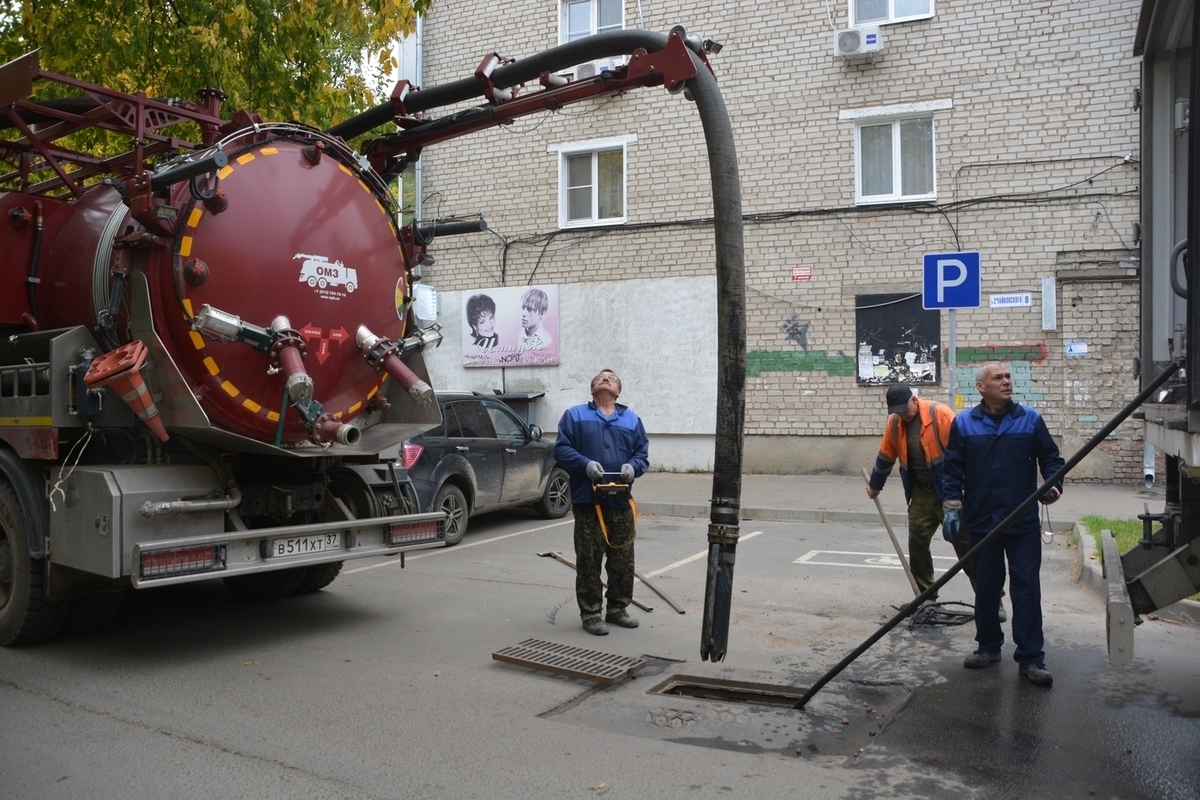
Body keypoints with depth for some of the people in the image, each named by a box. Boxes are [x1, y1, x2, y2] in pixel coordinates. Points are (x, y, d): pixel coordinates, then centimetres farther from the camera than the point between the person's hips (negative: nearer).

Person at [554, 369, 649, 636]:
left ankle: (617, 609, 24)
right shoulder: (575, 415, 8)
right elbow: (561, 449, 0)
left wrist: (632, 467, -10)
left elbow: (642, 454, 12)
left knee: (623, 560, 8)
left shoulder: (631, 419, 15)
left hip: (621, 502, 3)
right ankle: (590, 613, 11)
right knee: (588, 561, 0)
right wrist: (585, 464, -16)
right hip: (587, 500, -3)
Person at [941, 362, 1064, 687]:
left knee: (1027, 587, 0)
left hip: (1023, 521, 0)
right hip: (981, 521, 1)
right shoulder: (964, 424, 2)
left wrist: (1053, 484, -9)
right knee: (985, 587, 10)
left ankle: (1031, 657, 7)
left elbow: (1050, 456, 9)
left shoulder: (1030, 419, 3)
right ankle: (988, 646, 26)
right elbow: (952, 468, 5)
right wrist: (952, 505, -3)